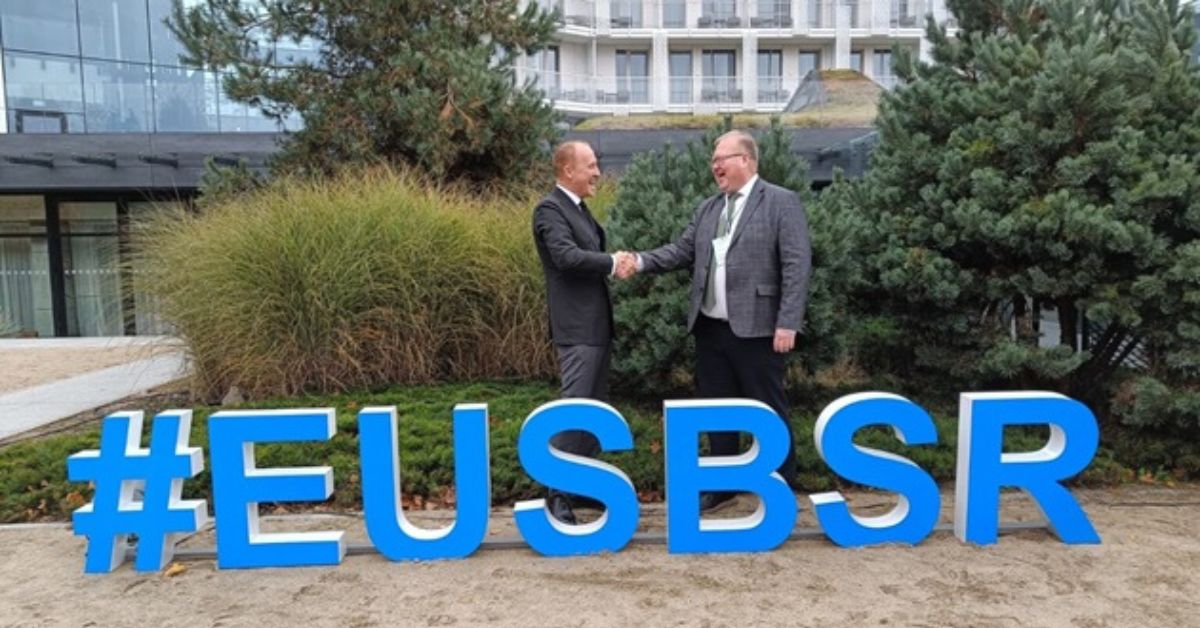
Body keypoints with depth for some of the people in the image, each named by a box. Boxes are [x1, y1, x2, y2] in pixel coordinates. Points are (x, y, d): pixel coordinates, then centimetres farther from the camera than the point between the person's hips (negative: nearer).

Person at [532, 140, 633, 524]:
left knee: (596, 407, 15)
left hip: (597, 323, 10)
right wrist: (613, 263, -14)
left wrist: (614, 262, -2)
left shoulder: (579, 208, 17)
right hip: (576, 327, -10)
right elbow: (567, 256, -26)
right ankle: (558, 493, 0)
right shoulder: (550, 209, -13)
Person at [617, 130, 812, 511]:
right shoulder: (708, 208, 15)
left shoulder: (782, 202, -5)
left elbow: (797, 265, -12)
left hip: (756, 329, -6)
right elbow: (683, 250, 12)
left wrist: (787, 323, -18)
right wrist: (642, 261, -5)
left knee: (769, 410, 4)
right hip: (710, 329, 7)